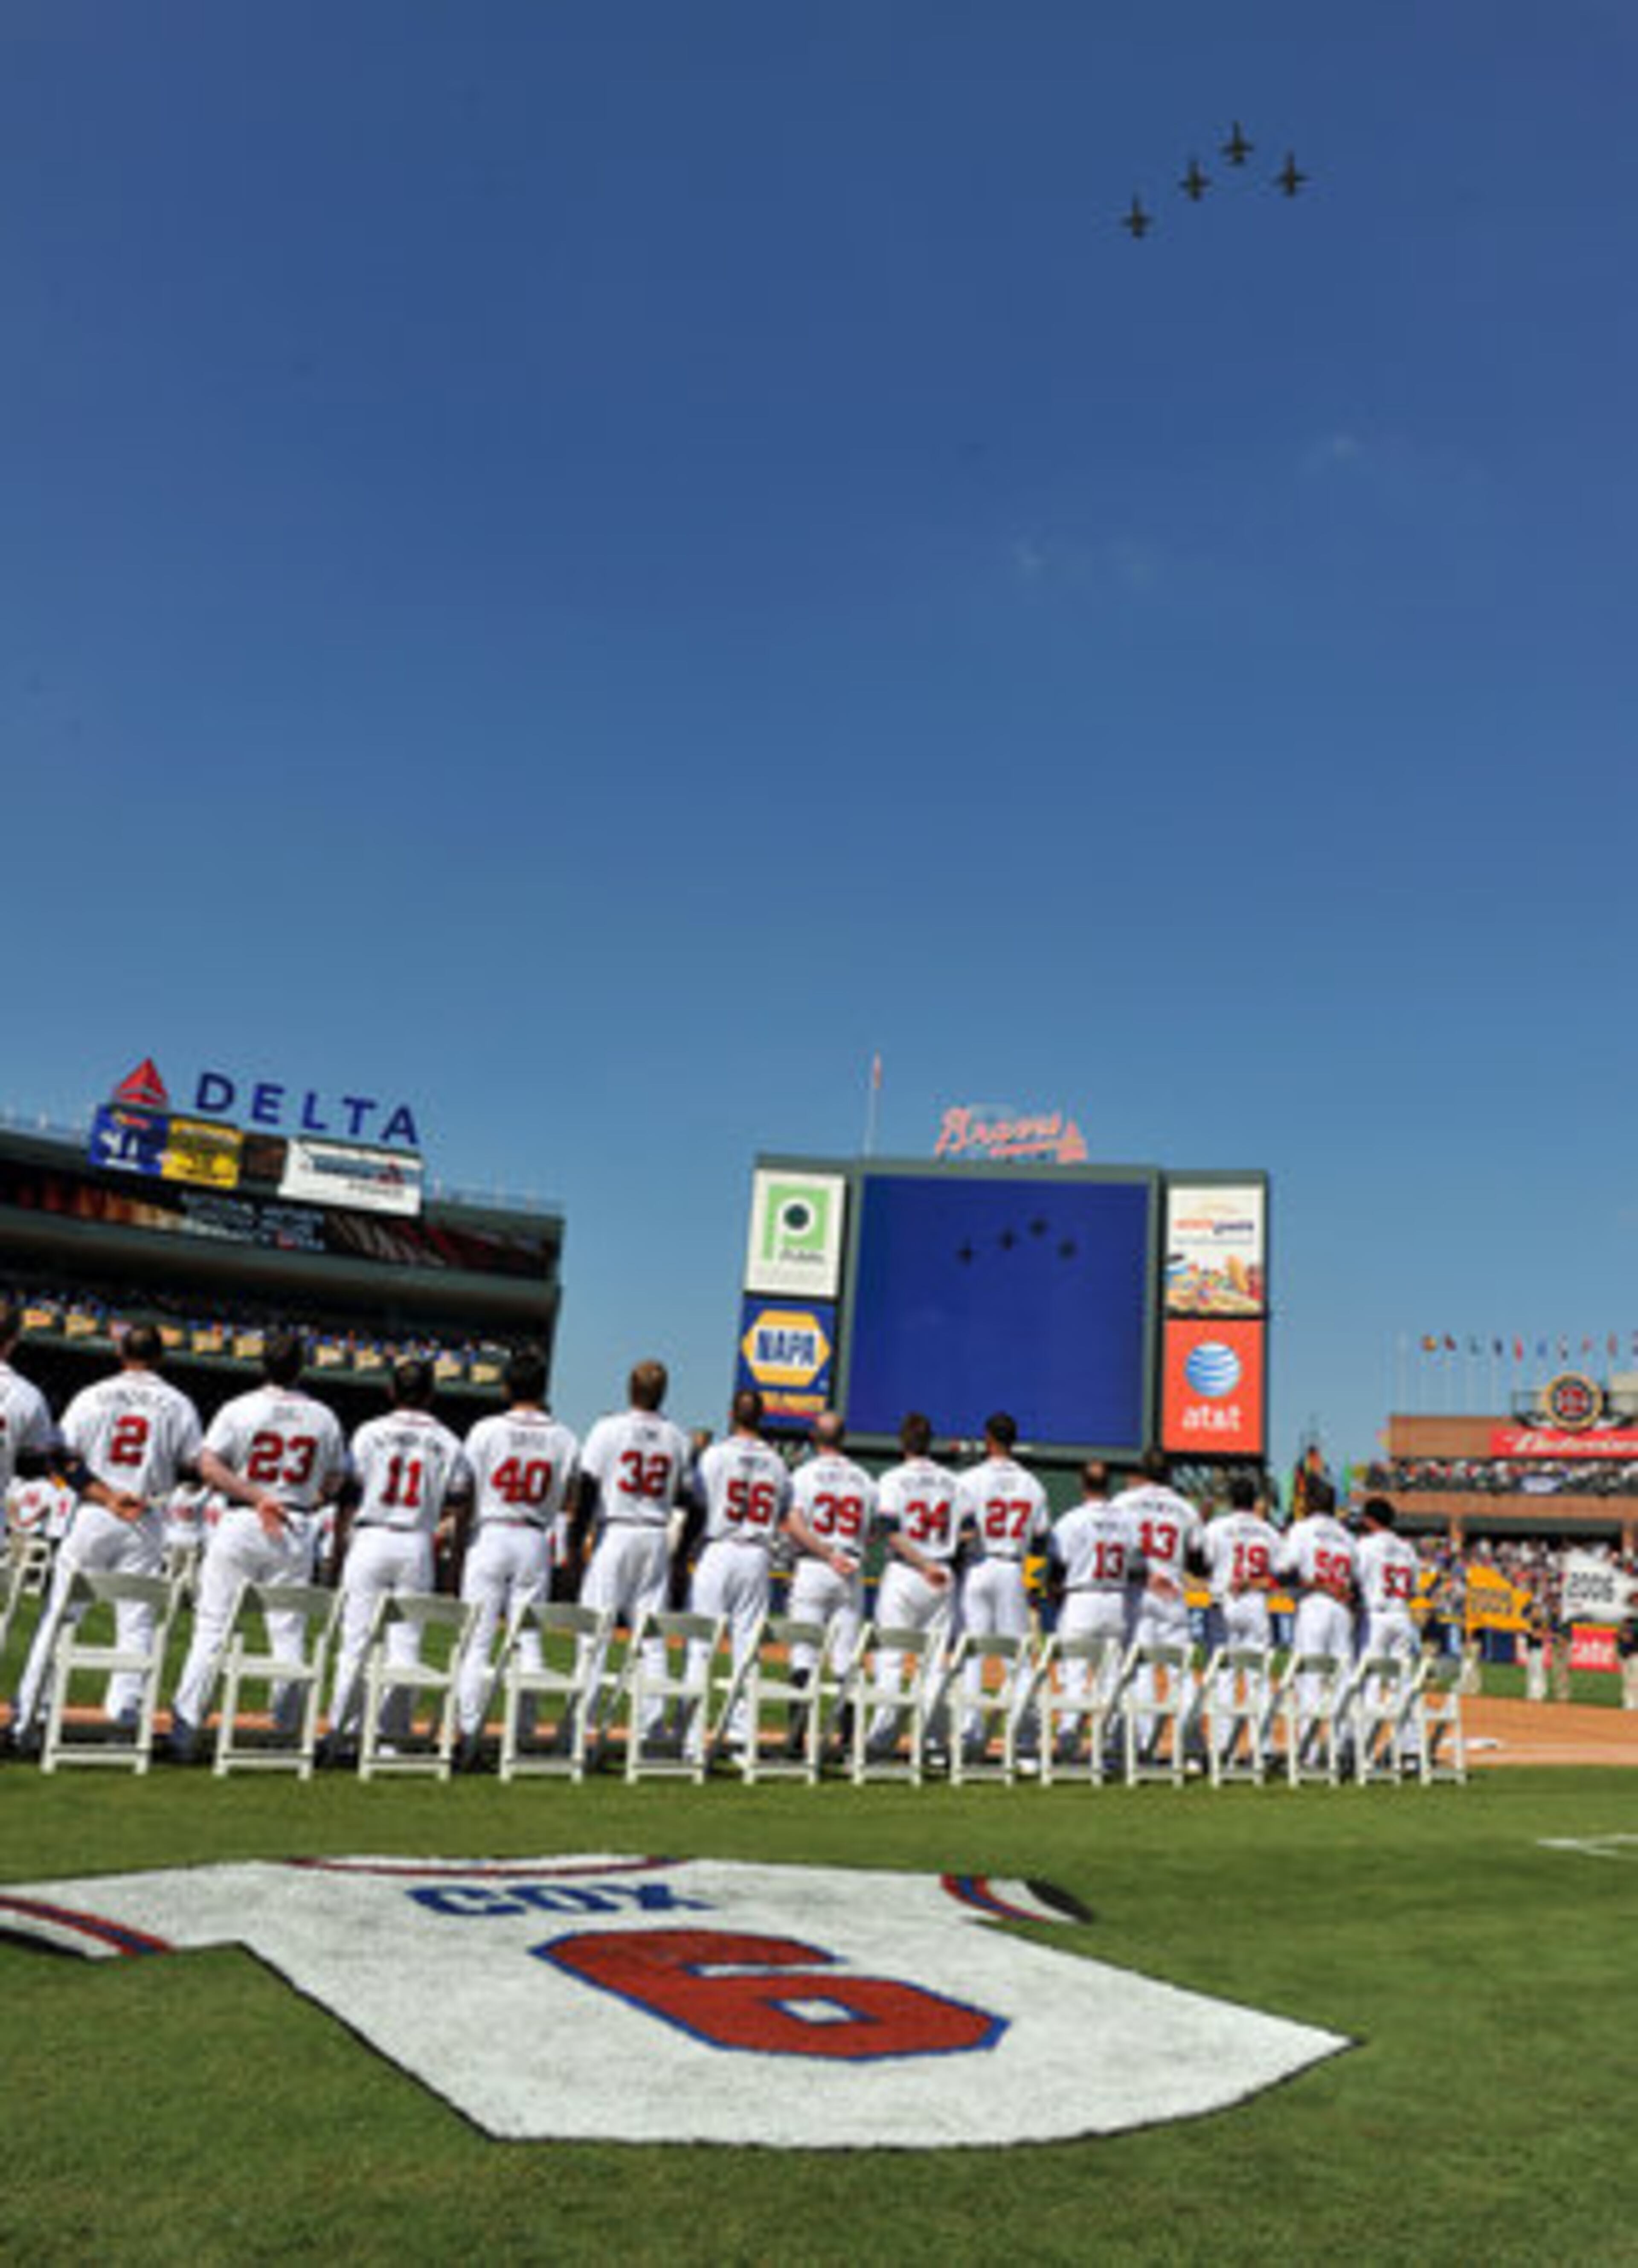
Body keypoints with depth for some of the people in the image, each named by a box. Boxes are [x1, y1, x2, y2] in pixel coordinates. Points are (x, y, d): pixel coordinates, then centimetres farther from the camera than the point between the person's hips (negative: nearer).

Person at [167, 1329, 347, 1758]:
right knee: (289, 1632, 8)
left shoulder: (240, 1409, -5)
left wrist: (255, 1496, -14)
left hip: (239, 1525, -2)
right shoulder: (324, 1417, 2)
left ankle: (184, 1730, 4)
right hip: (296, 1531, 2)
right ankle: (286, 1731, 12)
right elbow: (335, 1481, 8)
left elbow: (208, 1467, -14)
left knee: (213, 1627, 3)